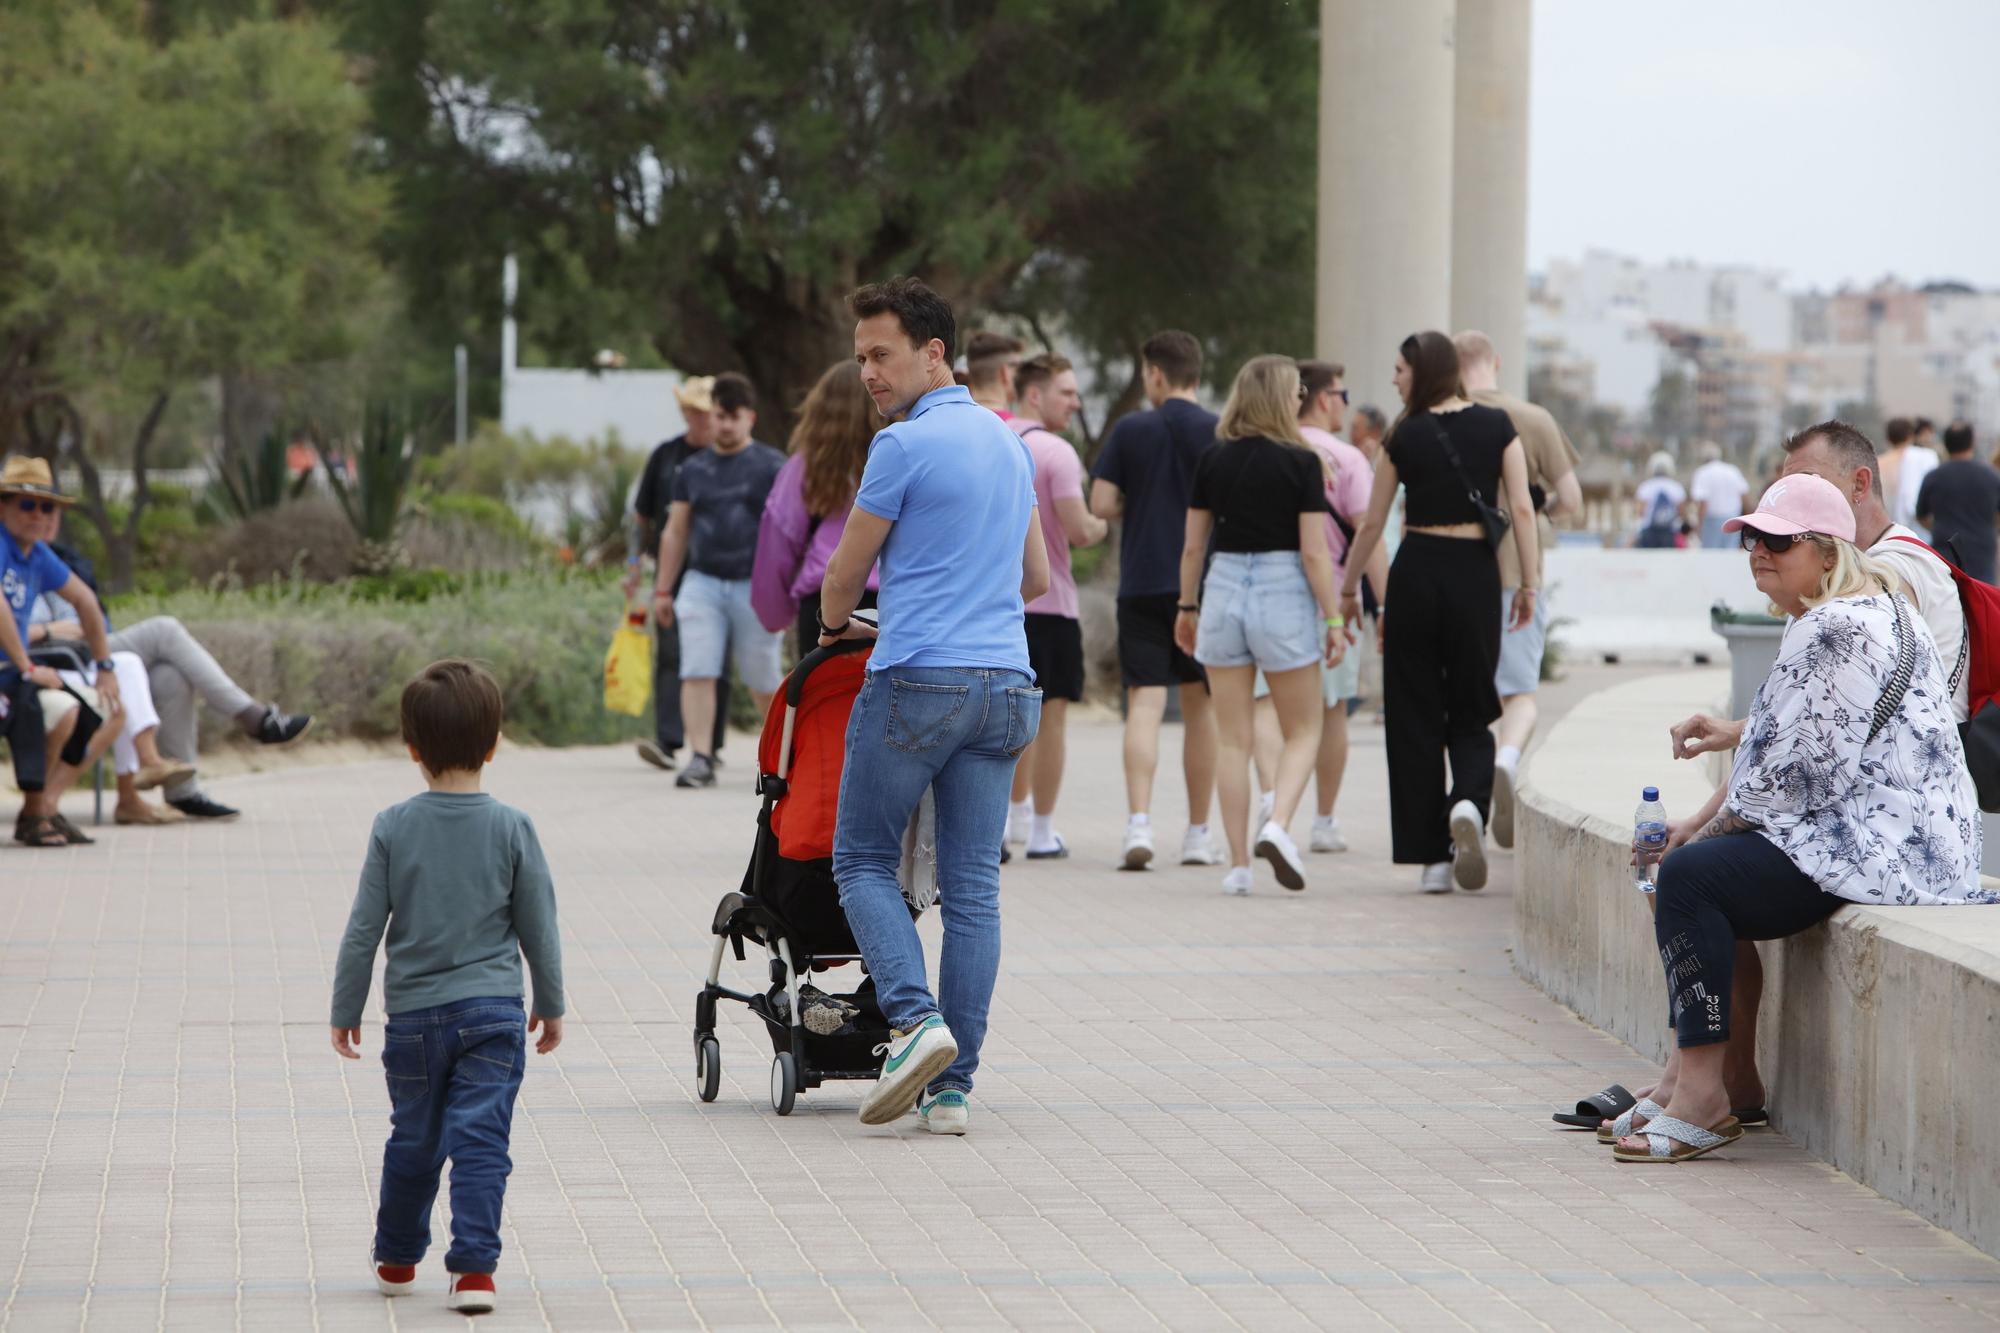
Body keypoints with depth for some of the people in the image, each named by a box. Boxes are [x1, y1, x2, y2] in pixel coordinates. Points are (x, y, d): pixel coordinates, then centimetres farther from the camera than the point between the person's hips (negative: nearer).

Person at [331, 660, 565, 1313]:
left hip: (413, 1013, 1)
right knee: (480, 1141, -3)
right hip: (492, 1011, -1)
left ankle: (397, 1258, 30)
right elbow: (539, 927, 1)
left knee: (413, 1139, 16)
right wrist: (550, 1005, 14)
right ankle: (474, 1269, -12)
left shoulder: (394, 828, -5)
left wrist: (346, 1009, 8)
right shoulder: (512, 828, -6)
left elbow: (364, 928, -2)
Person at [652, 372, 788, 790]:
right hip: (703, 583, 3)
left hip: (754, 585, -3)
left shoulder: (771, 467, 1)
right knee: (697, 673, -10)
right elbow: (675, 532, 16)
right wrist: (663, 589, 13)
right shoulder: (694, 469, 11)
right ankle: (700, 760, -12)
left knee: (763, 680, 6)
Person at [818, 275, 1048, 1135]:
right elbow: (1036, 578, 25)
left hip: (919, 680, -7)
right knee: (973, 883, 5)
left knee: (864, 860, 6)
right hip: (1005, 682, 7)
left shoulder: (906, 445, -8)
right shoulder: (1009, 442, 16)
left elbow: (846, 573, 2)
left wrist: (835, 625, 23)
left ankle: (914, 1018, -14)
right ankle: (952, 1085, 3)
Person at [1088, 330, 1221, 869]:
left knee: (1144, 703, -3)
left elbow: (1101, 505, -5)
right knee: (1199, 704, 10)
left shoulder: (1130, 431, -2)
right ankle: (1198, 835, 13)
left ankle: (1139, 823, -18)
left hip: (1142, 583, -1)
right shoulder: (1219, 432, -1)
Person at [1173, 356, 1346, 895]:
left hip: (1223, 590, 3)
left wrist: (1186, 608, 18)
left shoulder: (1213, 462, 2)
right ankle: (1277, 824, -13)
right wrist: (1333, 618, -4)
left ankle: (1238, 863, 4)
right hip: (1283, 593, -3)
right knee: (1302, 731, 11)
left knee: (1232, 739, 7)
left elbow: (1192, 547, 6)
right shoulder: (1301, 462, -8)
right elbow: (1313, 552, -10)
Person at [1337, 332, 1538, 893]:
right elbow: (1522, 509, -3)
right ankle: (1469, 802, -20)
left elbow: (1372, 523, 4)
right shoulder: (1497, 426, 2)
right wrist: (1529, 584, 3)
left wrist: (1348, 589, 16)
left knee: (1416, 717, 6)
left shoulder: (1406, 436, -1)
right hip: (1476, 573, 1)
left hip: (1416, 571, -1)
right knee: (1470, 714, 11)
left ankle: (1431, 857, 3)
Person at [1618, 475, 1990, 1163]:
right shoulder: (1817, 621, 18)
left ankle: (1702, 1102, -19)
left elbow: (1799, 772, -21)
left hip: (1885, 847, -12)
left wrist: (1711, 830, -7)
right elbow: (1776, 754, 23)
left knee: (1691, 875, -19)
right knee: (1691, 867, 13)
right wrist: (1700, 821, 12)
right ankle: (1685, 1076, 11)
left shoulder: (1840, 632, -18)